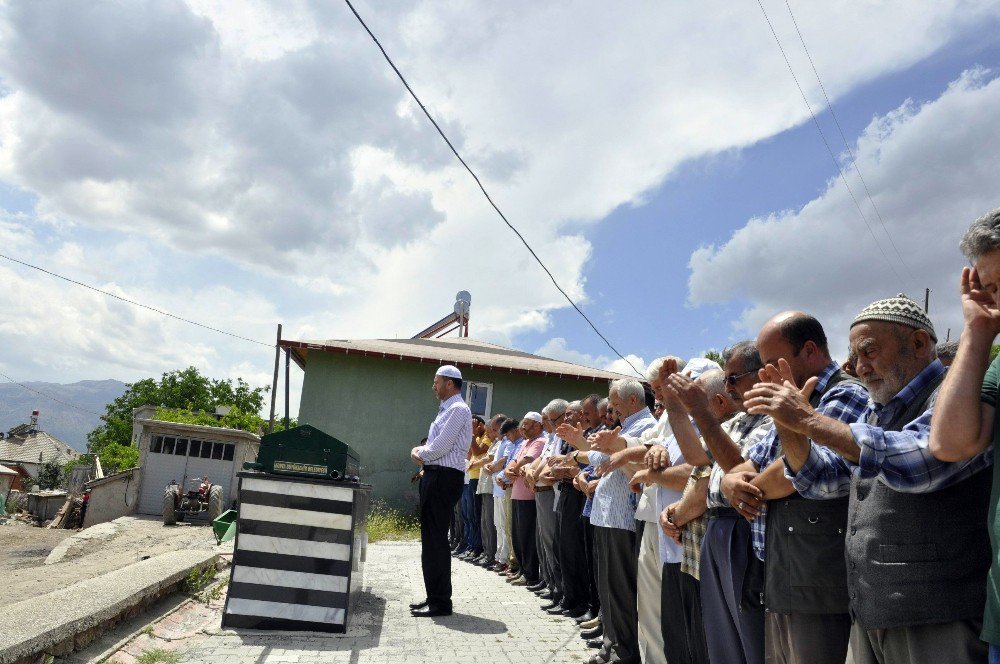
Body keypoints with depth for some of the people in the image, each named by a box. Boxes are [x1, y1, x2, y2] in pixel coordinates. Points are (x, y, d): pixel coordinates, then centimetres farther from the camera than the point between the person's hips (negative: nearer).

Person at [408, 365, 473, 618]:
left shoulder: (458, 409, -12)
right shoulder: (446, 410, 19)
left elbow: (440, 446, -19)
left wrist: (419, 454, -3)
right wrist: (422, 453, 4)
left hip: (445, 477, -10)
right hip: (435, 476, 10)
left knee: (435, 539, -7)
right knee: (431, 538, 14)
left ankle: (440, 602, 0)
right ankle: (434, 597, 23)